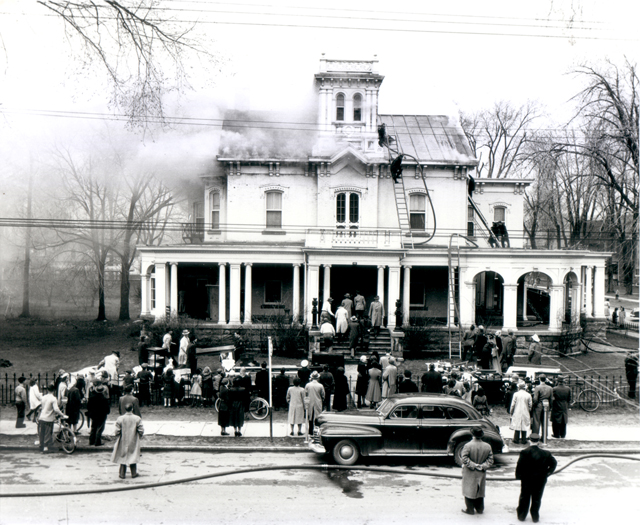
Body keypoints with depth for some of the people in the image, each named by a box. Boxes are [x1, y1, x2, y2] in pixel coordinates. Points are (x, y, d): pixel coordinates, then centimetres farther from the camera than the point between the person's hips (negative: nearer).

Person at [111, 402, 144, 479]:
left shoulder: (120, 419, -11)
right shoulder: (137, 418, -10)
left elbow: (117, 431, -9)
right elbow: (141, 430, -8)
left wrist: (117, 438, 8)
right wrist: (140, 437, 11)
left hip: (123, 442, 0)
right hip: (133, 442, 0)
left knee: (123, 457, 9)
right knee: (133, 456, 11)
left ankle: (122, 474, 12)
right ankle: (134, 473, 15)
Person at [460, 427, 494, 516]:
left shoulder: (468, 446, -18)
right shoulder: (487, 446, -4)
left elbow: (465, 459, -20)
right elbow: (490, 460, -3)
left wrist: (473, 465, -14)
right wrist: (482, 466, -8)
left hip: (470, 474, -4)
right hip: (481, 474, 4)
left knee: (469, 490, 8)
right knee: (480, 490, 18)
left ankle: (470, 509, 14)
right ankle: (480, 509, 27)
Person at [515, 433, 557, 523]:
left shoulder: (524, 452, -16)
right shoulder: (545, 453, -9)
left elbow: (519, 466, -15)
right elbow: (554, 463, -1)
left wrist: (518, 476, -3)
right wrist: (547, 473, 5)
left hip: (527, 479, -1)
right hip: (540, 480, 1)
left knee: (524, 498, 14)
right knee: (537, 498, 14)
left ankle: (521, 515, 24)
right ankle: (535, 517, 22)